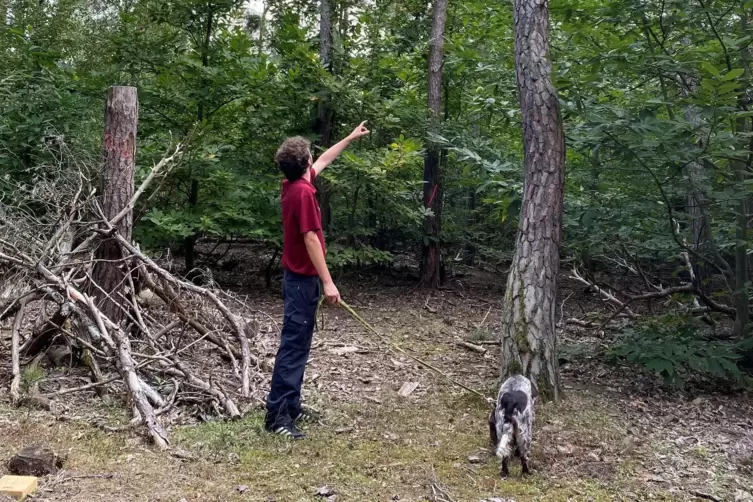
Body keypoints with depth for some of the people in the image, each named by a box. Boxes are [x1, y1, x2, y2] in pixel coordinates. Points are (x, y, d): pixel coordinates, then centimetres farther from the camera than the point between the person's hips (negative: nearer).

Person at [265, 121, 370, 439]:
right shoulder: (303, 192, -19)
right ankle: (277, 414, -5)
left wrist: (351, 138, 35)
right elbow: (310, 239, -23)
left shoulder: (293, 184, 9)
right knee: (293, 346, -8)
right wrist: (327, 282, -22)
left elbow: (325, 160, 26)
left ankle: (291, 406, 21)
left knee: (298, 344, 14)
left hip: (297, 276, 10)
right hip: (303, 279, -10)